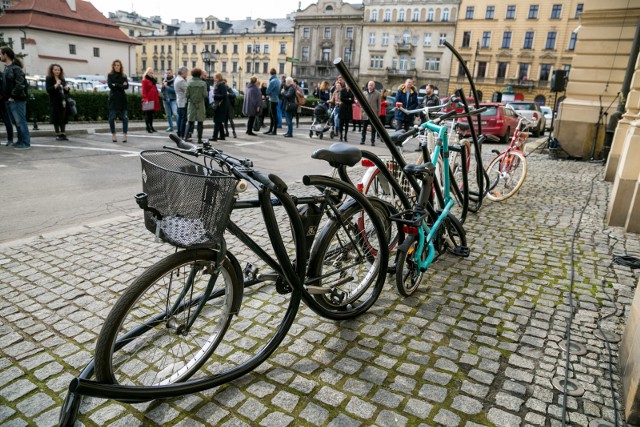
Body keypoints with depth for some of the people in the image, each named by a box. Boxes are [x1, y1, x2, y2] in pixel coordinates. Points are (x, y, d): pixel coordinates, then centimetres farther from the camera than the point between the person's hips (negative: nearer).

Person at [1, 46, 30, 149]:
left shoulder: (16, 68, -10)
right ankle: (21, 141, 18)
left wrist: (13, 96, -16)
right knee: (16, 122, 12)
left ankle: (26, 143, -4)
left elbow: (20, 84, -19)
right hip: (9, 100, 9)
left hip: (17, 100, -9)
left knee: (20, 122, -6)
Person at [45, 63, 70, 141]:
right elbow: (48, 90, -10)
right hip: (54, 102, -5)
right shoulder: (49, 79, 1)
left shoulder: (62, 79, 16)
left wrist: (67, 88, -3)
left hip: (63, 101, 5)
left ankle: (62, 134, 6)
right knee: (56, 118, -4)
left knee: (63, 118, 3)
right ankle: (58, 134, 0)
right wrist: (56, 85, -21)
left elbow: (66, 92, 19)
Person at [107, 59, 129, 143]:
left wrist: (116, 85, -10)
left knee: (125, 117, -4)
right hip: (113, 98, -1)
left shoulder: (124, 76, 11)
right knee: (112, 117, 0)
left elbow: (126, 86, -3)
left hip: (122, 98, 1)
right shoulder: (110, 75, 6)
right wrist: (121, 85, -9)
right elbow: (110, 85, -8)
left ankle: (124, 134, 0)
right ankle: (113, 134, 9)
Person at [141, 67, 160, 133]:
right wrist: (145, 99, -20)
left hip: (154, 100, 8)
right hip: (148, 100, -8)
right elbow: (144, 91, -11)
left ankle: (151, 126, 18)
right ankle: (148, 127, -3)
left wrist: (157, 97, 15)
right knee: (148, 113, -5)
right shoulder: (145, 80, -5)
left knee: (152, 113, 12)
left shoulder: (153, 80, 18)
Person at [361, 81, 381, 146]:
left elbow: (379, 104, 0)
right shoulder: (364, 93, 6)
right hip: (365, 114, 2)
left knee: (373, 129, 4)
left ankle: (373, 141, 8)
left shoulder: (377, 94, -1)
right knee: (364, 128, 6)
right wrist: (362, 111, 3)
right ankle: (362, 140, 14)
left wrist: (378, 113, -4)